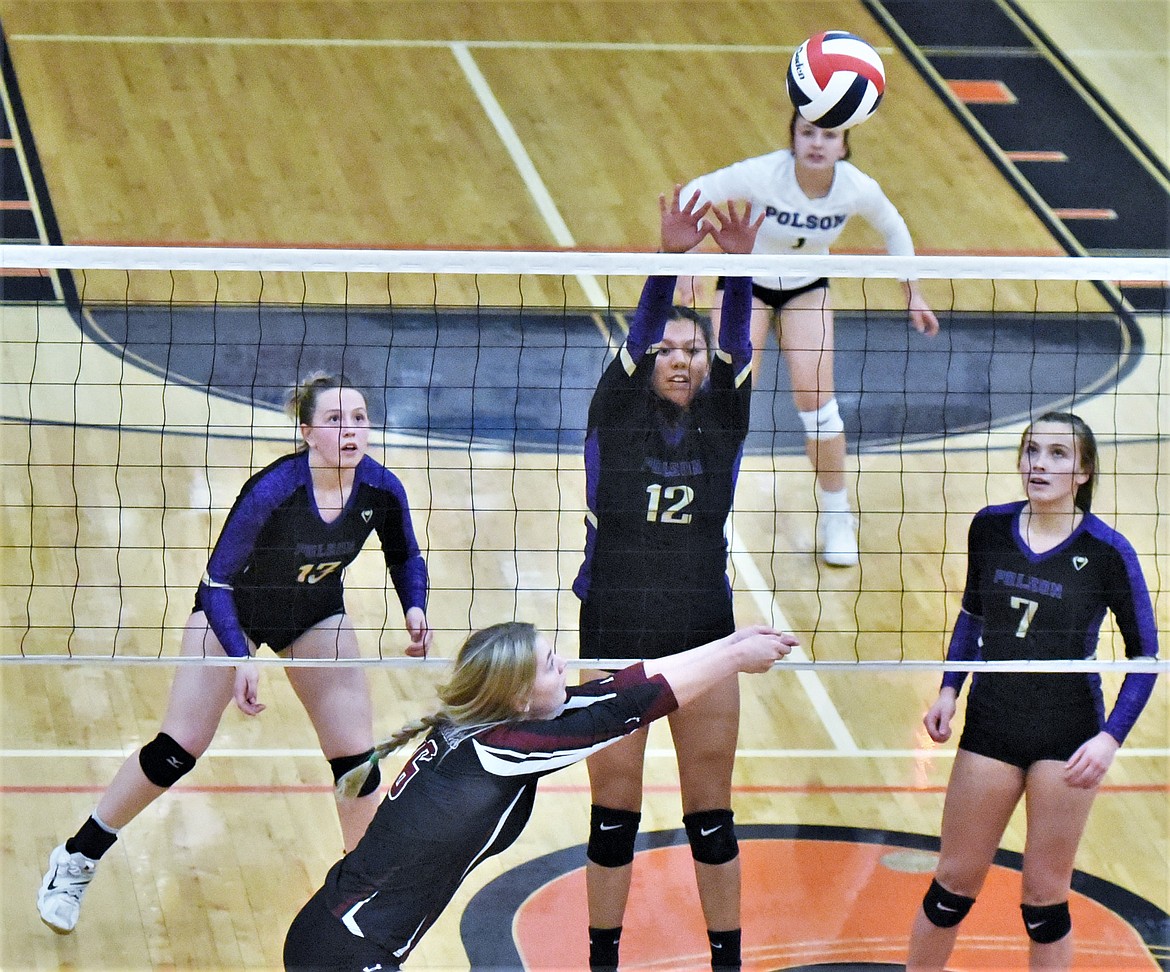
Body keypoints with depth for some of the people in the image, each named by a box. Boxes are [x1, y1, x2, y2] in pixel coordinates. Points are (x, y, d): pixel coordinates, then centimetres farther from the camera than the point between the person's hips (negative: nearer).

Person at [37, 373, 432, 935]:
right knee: (178, 749, -7)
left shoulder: (382, 490, -22)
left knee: (356, 757, -2)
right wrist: (241, 659, -40)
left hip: (316, 617, 4)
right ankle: (75, 862, 8)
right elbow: (217, 581, -30)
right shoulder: (272, 490, -35)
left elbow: (405, 557, 0)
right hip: (233, 610, -4)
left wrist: (414, 609, -19)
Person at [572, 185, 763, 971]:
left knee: (711, 810, 5)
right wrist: (670, 258, -35)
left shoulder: (723, 421, 2)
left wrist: (739, 266, -34)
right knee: (614, 810, 6)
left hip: (702, 635, 1)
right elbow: (642, 324, -18)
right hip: (614, 635, -1)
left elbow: (739, 343, -15)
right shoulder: (616, 413, -3)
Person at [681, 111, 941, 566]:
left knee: (815, 394, -10)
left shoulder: (858, 188, -24)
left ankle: (837, 517, 8)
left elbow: (894, 229, -2)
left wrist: (913, 293, 2)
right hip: (745, 282, -1)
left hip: (806, 288, 2)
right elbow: (693, 197, -22)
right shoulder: (762, 174, -32)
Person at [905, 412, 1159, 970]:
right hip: (991, 723, 3)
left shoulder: (1107, 551, -11)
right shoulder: (989, 527, -1)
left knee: (1045, 897, 4)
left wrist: (1111, 737, -14)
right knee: (954, 883, 9)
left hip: (1067, 735, -3)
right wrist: (949, 690, 6)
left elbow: (1145, 655, -4)